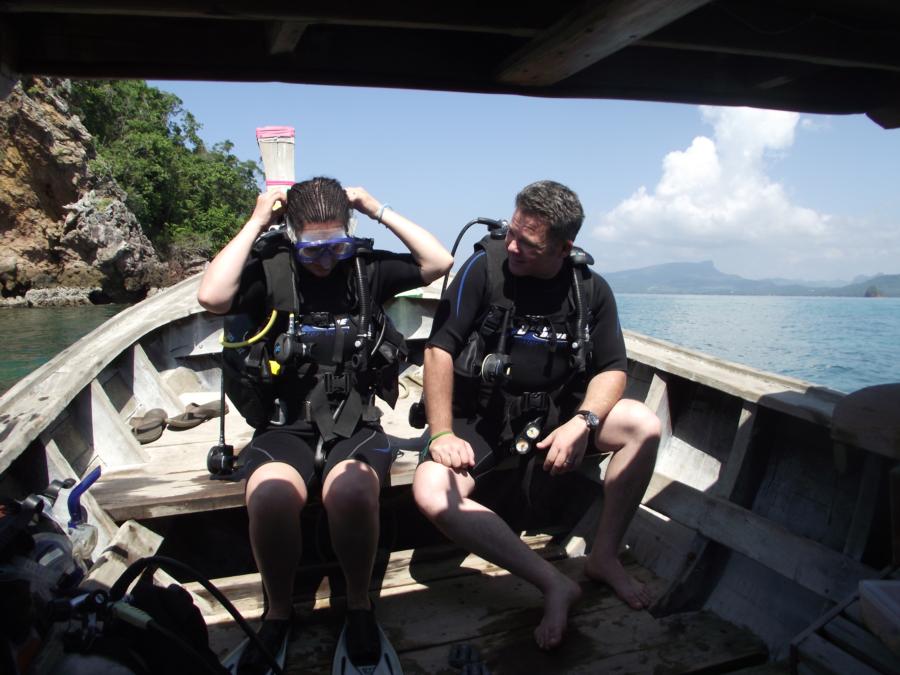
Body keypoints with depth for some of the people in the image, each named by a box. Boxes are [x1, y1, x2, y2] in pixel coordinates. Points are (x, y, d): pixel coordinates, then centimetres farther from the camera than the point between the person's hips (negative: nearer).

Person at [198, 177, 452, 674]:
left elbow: (440, 262, 0)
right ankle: (278, 613, -2)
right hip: (285, 427, 0)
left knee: (350, 493, -33)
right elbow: (211, 297, -18)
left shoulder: (366, 267, 5)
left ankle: (359, 606, -4)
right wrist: (254, 224, -10)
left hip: (354, 425, 1)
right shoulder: (269, 272, 0)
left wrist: (380, 212, -1)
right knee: (270, 498, -32)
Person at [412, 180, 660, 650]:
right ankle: (555, 584, -17)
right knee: (431, 493, -28)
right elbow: (440, 348, -13)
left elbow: (612, 369, -1)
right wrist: (442, 434, -20)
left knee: (643, 426, -19)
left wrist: (582, 422, -20)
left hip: (554, 413, 3)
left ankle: (604, 557, -2)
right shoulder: (485, 266, -13)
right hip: (479, 417, -2)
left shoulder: (591, 289, -3)